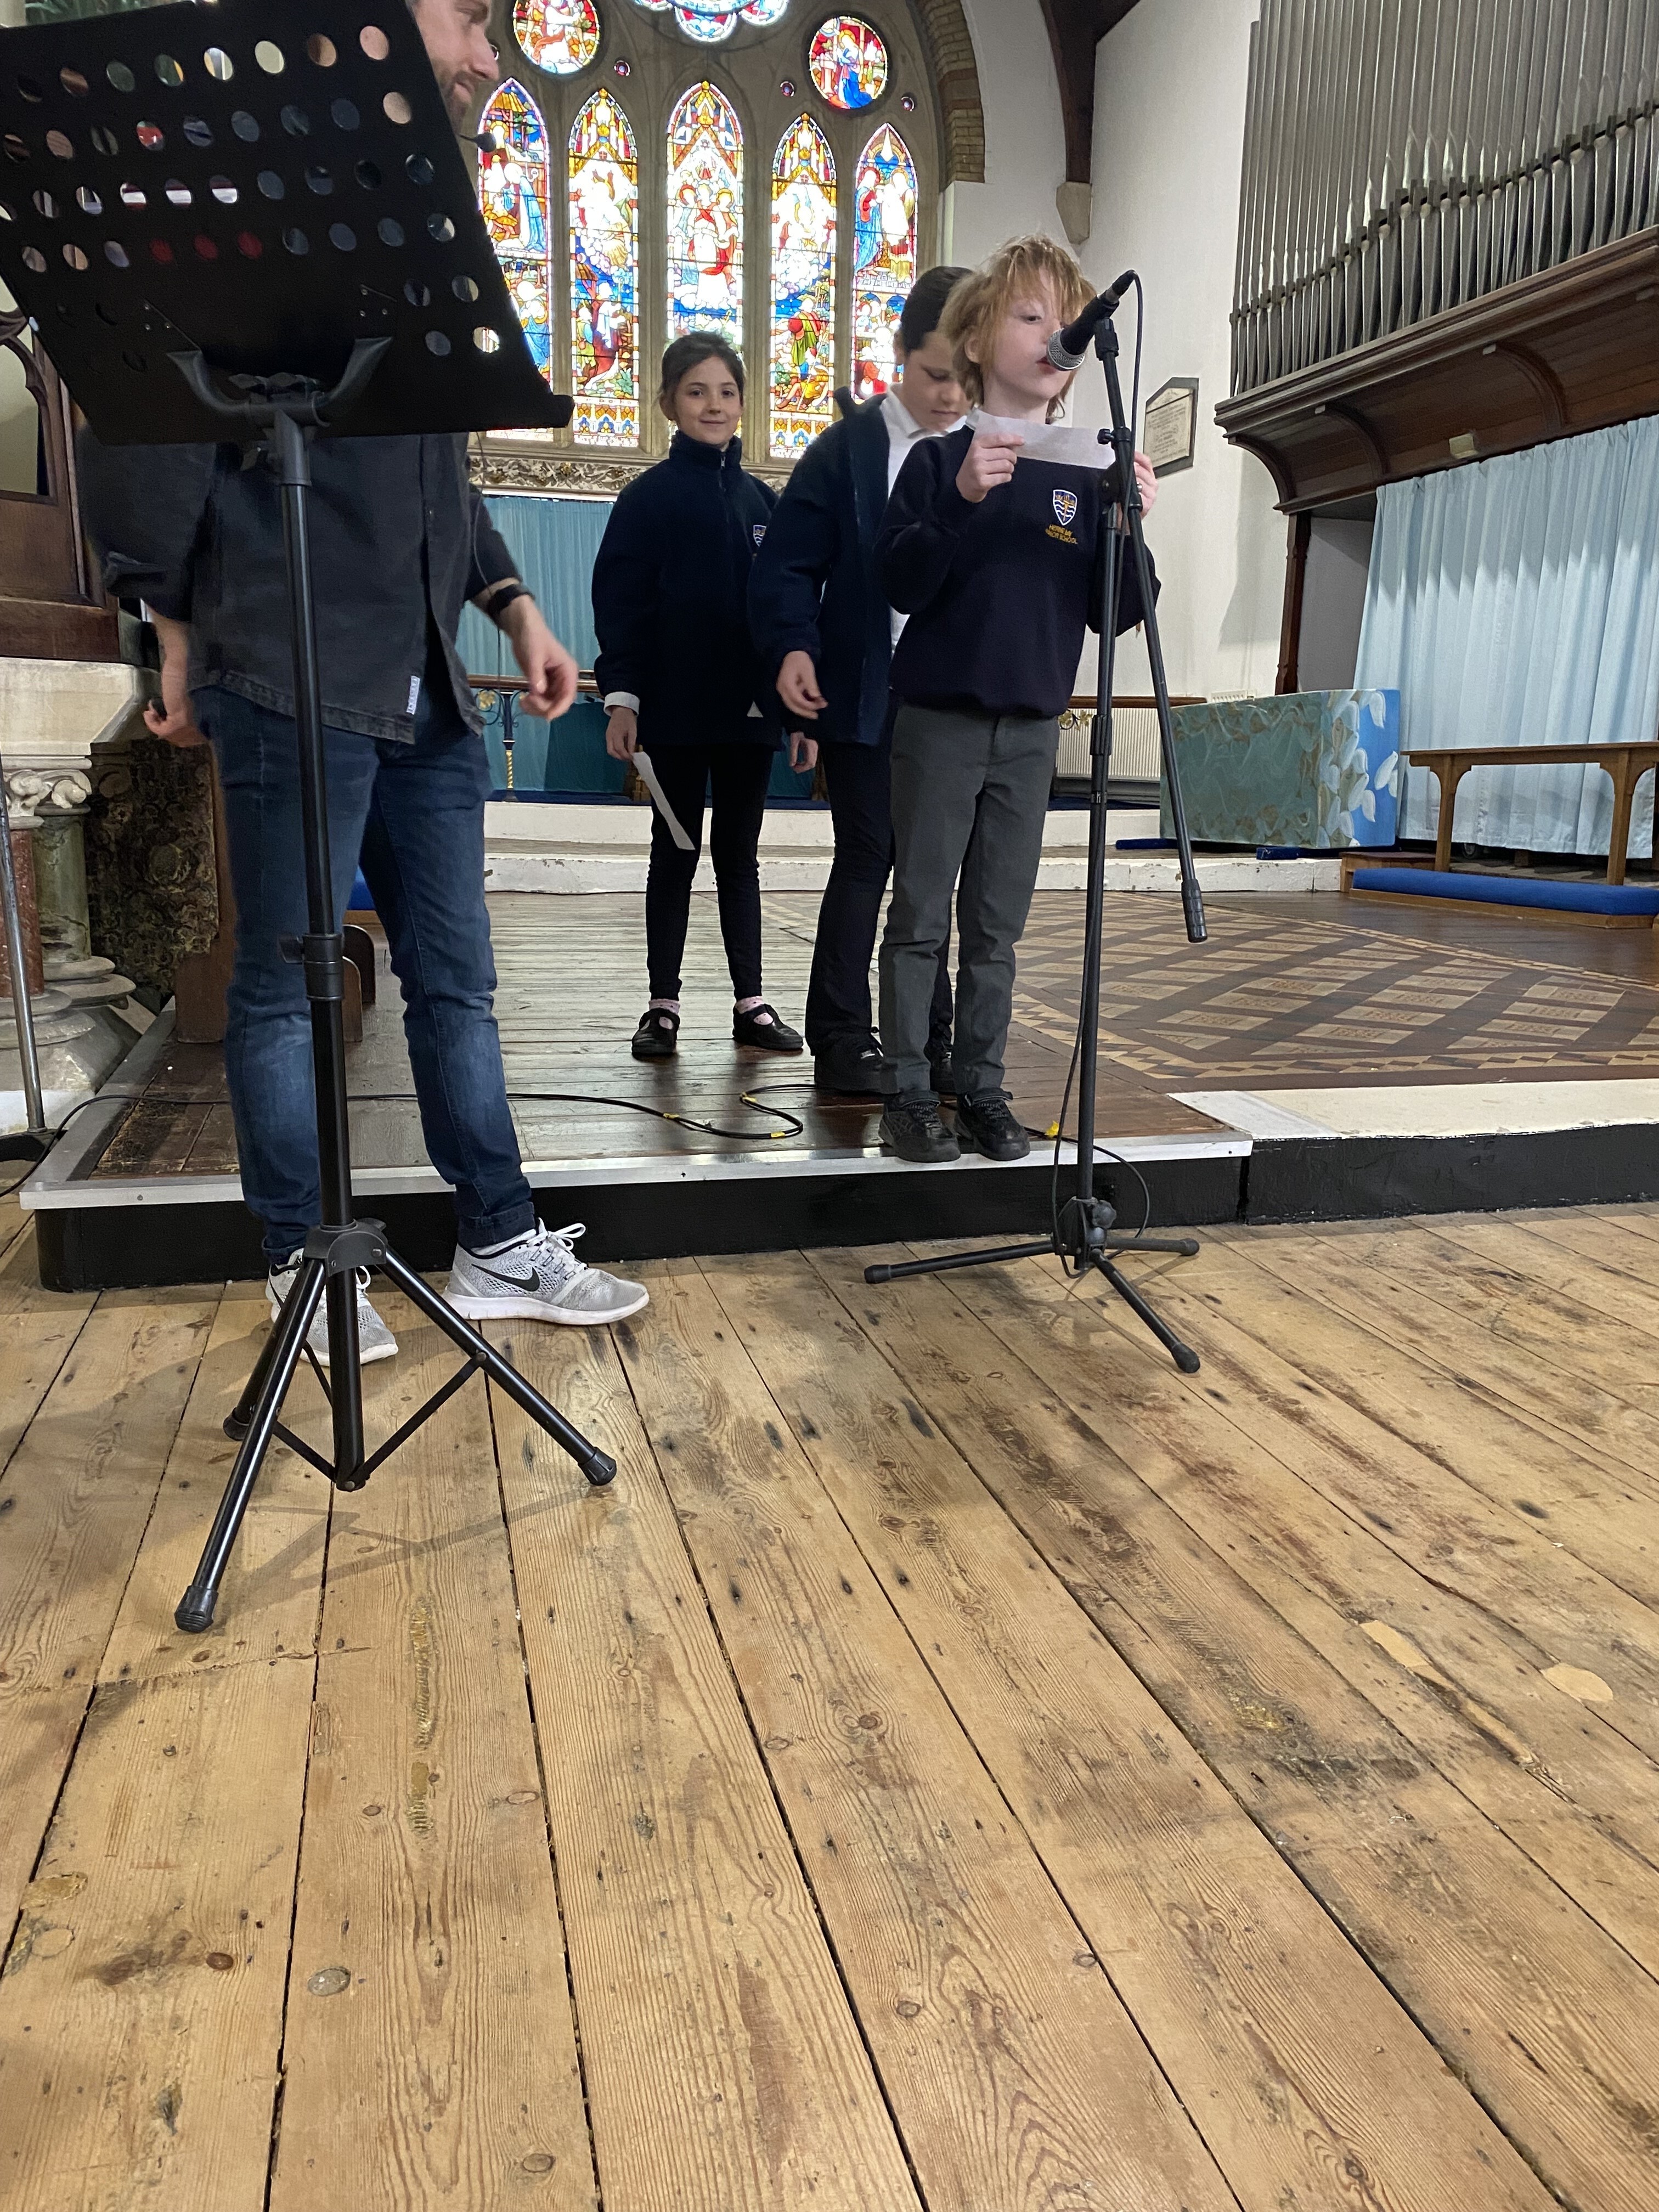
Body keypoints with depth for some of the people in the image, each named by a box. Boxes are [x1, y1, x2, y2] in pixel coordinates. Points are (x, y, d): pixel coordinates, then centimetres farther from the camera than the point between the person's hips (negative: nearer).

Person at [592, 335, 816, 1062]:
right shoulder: (649, 496, 0)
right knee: (675, 852, 4)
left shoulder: (762, 499, 10)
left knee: (739, 854, 9)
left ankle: (750, 1002, 15)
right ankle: (663, 1004, 11)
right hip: (675, 709, -3)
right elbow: (619, 602, -4)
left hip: (750, 709, 3)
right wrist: (621, 697, -13)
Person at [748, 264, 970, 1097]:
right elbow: (786, 567, -3)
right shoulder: (848, 448, 0)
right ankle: (842, 1042, 7)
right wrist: (793, 647, -19)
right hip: (865, 700, -3)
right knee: (866, 860, -2)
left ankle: (928, 1038, 18)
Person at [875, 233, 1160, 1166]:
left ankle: (983, 1089, 15)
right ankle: (910, 1093, 7)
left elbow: (1113, 615, 5)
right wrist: (962, 502, -23)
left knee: (998, 925, 7)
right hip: (941, 719, -3)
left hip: (1032, 728, 3)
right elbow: (904, 586, -9)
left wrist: (1129, 529, -12)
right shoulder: (940, 460, 0)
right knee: (921, 917, -1)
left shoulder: (1085, 475, 8)